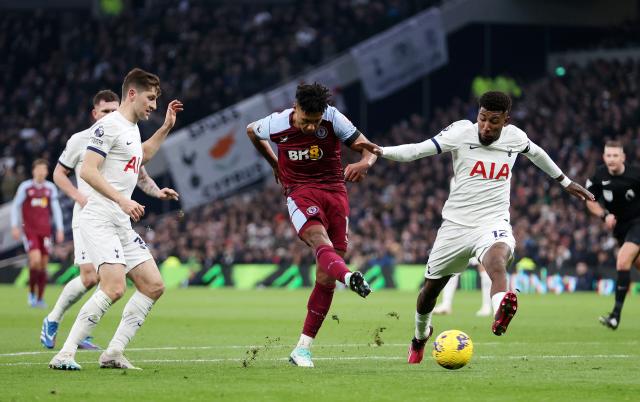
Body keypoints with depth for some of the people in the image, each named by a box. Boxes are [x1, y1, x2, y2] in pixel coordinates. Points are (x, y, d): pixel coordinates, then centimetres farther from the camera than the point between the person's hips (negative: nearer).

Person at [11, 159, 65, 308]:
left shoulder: (51, 188, 5)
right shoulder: (25, 187, -3)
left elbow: (56, 209, 9)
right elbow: (15, 206, 3)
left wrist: (60, 229, 3)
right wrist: (14, 226, -4)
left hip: (45, 231, 3)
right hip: (29, 230, -3)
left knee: (43, 264, 3)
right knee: (35, 260, -20)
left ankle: (40, 298, 15)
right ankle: (32, 292, 1)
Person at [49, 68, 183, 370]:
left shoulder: (132, 127, 20)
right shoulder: (109, 125, -9)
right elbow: (87, 171, -18)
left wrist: (166, 127, 35)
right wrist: (122, 200, -25)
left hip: (122, 225, 10)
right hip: (99, 220, -10)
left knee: (153, 286, 4)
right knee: (114, 287, -24)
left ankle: (113, 353, 7)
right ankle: (65, 354, -20)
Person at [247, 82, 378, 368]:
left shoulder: (333, 118, -10)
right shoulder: (277, 124, -8)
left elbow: (367, 148, -6)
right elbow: (251, 131, 17)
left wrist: (364, 163, -30)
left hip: (335, 192, 2)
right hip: (300, 192, -2)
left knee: (326, 277, -4)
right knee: (320, 239, -36)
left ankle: (303, 348, 5)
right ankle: (349, 278, -70)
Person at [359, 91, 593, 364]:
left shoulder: (514, 137, 2)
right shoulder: (462, 132, -7)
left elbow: (535, 153, 26)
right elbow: (417, 150, -15)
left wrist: (565, 182, 37)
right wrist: (381, 151, -31)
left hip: (493, 223, -1)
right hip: (456, 225, 1)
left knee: (497, 259, -37)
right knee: (430, 289, 13)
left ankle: (500, 314, -68)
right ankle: (420, 336, 46)